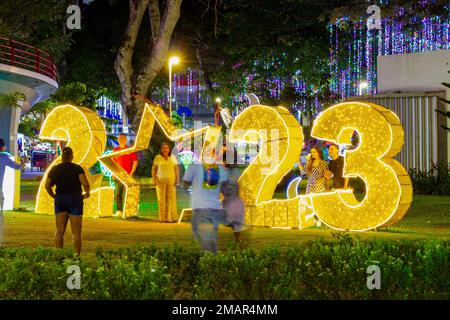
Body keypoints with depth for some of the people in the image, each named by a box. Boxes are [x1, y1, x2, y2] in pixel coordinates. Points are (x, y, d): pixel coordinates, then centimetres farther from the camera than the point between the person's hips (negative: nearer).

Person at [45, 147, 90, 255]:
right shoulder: (77, 168, -7)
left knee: (59, 231, 5)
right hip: (75, 201, -3)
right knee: (76, 232, 2)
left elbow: (47, 186, 5)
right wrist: (87, 193, 0)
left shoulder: (55, 169, 4)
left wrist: (54, 196, 16)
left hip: (60, 201, 3)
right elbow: (85, 183, -18)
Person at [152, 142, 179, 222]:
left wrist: (177, 179, -6)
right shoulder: (158, 158, -3)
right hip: (160, 180, -1)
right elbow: (154, 169, 1)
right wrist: (154, 179, -11)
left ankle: (171, 217, -4)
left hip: (171, 180, 1)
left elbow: (176, 169, 4)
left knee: (171, 198, -6)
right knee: (162, 199, -2)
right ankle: (163, 218, 2)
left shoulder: (173, 157, 1)